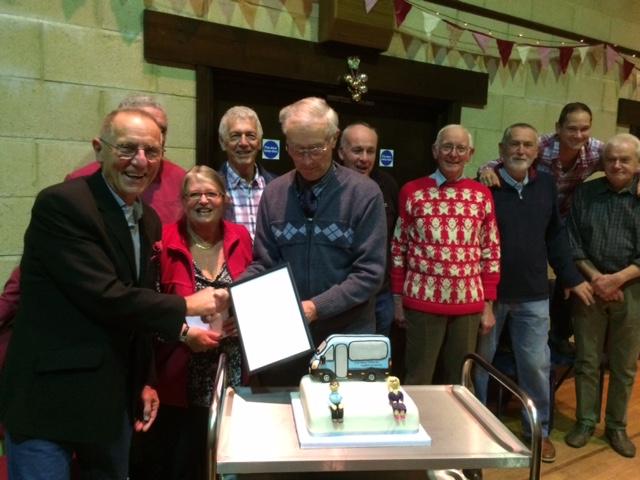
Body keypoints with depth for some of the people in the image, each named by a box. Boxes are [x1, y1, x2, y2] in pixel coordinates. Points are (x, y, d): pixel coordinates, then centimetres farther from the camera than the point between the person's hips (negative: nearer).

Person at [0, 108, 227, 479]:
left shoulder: (148, 219, 7)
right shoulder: (60, 204, -17)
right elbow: (104, 295, -25)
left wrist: (143, 380, 13)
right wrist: (186, 306, -14)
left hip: (114, 396, 8)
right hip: (48, 396, -7)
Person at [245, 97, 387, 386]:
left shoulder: (364, 193, -9)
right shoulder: (273, 193, 0)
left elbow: (369, 273, -12)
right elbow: (263, 264, 3)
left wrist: (316, 307, -23)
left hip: (347, 335, -2)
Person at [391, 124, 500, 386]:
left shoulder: (482, 195, 5)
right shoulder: (412, 191, -2)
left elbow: (491, 252, 7)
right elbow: (398, 248, 1)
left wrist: (488, 305, 5)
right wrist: (397, 299, 0)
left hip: (469, 303, 3)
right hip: (422, 301, -2)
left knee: (460, 382, 15)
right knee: (418, 380, 8)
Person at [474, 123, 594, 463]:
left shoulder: (546, 185, 5)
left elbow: (555, 235, 11)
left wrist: (572, 278, 10)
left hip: (533, 295, 4)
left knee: (536, 364, 11)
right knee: (479, 361, 12)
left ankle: (538, 429, 32)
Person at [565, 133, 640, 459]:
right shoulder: (584, 194, 3)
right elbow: (571, 242, 1)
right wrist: (594, 278, -10)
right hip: (589, 286, 0)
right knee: (586, 360, 8)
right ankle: (585, 421, 22)